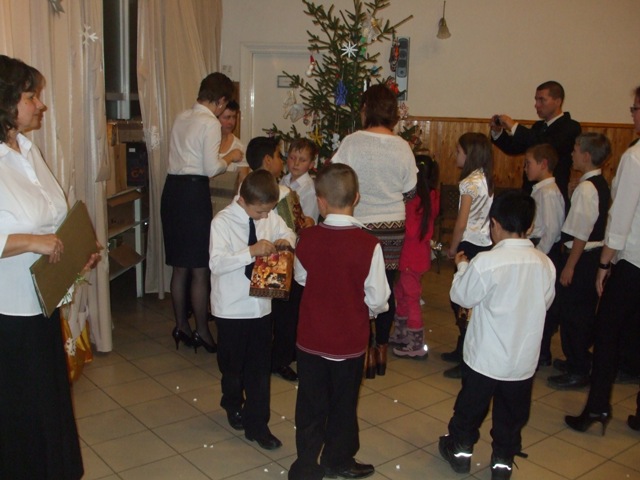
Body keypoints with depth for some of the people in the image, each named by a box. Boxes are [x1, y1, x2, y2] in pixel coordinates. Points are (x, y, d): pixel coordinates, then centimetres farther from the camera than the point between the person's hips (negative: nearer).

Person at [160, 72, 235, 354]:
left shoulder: (182, 118, 14)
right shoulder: (210, 123, -10)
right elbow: (211, 168, -14)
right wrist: (229, 159, 6)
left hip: (172, 188, 8)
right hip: (194, 191, -8)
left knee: (180, 266, 16)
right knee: (200, 269, 2)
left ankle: (181, 326, 27)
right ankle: (202, 332, 11)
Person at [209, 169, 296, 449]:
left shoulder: (270, 217, -3)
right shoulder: (222, 222, -18)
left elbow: (289, 233, 15)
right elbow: (216, 263, -25)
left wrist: (286, 240, -9)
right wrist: (251, 251, -33)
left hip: (261, 305, 4)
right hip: (231, 308, -3)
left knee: (259, 367, 9)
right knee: (232, 364, 17)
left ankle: (257, 424, 22)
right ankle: (233, 405, 46)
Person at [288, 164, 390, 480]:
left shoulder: (307, 238, -13)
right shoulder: (368, 244, -20)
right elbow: (378, 299, -14)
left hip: (311, 338, 1)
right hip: (350, 340, -1)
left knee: (311, 406, 16)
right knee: (343, 404, 19)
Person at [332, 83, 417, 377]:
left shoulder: (352, 142, -12)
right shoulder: (402, 147, -3)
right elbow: (410, 192, 3)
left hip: (360, 226, -3)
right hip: (393, 227, 3)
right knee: (386, 287, 12)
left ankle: (363, 351, 16)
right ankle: (382, 350, 24)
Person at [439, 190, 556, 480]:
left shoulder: (486, 262, -23)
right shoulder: (545, 264, -9)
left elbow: (462, 297, -10)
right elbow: (546, 302, 5)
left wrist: (462, 267, 6)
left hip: (485, 357, -3)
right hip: (524, 359, 3)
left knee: (471, 406, 19)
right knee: (512, 413, 20)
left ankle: (461, 448, 36)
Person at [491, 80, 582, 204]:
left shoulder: (570, 127, -8)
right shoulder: (538, 126, 16)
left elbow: (549, 146, -25)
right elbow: (514, 148, 18)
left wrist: (514, 127, -25)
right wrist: (497, 131, 0)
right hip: (529, 193, 6)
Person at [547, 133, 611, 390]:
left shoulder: (585, 188, -20)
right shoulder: (601, 184, 8)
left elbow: (581, 234, -21)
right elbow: (592, 226, 12)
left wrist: (569, 266, -17)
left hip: (582, 257, -9)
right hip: (594, 254, 9)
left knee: (572, 314, 1)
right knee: (585, 313, 19)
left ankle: (577, 372, 12)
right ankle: (579, 361, 34)